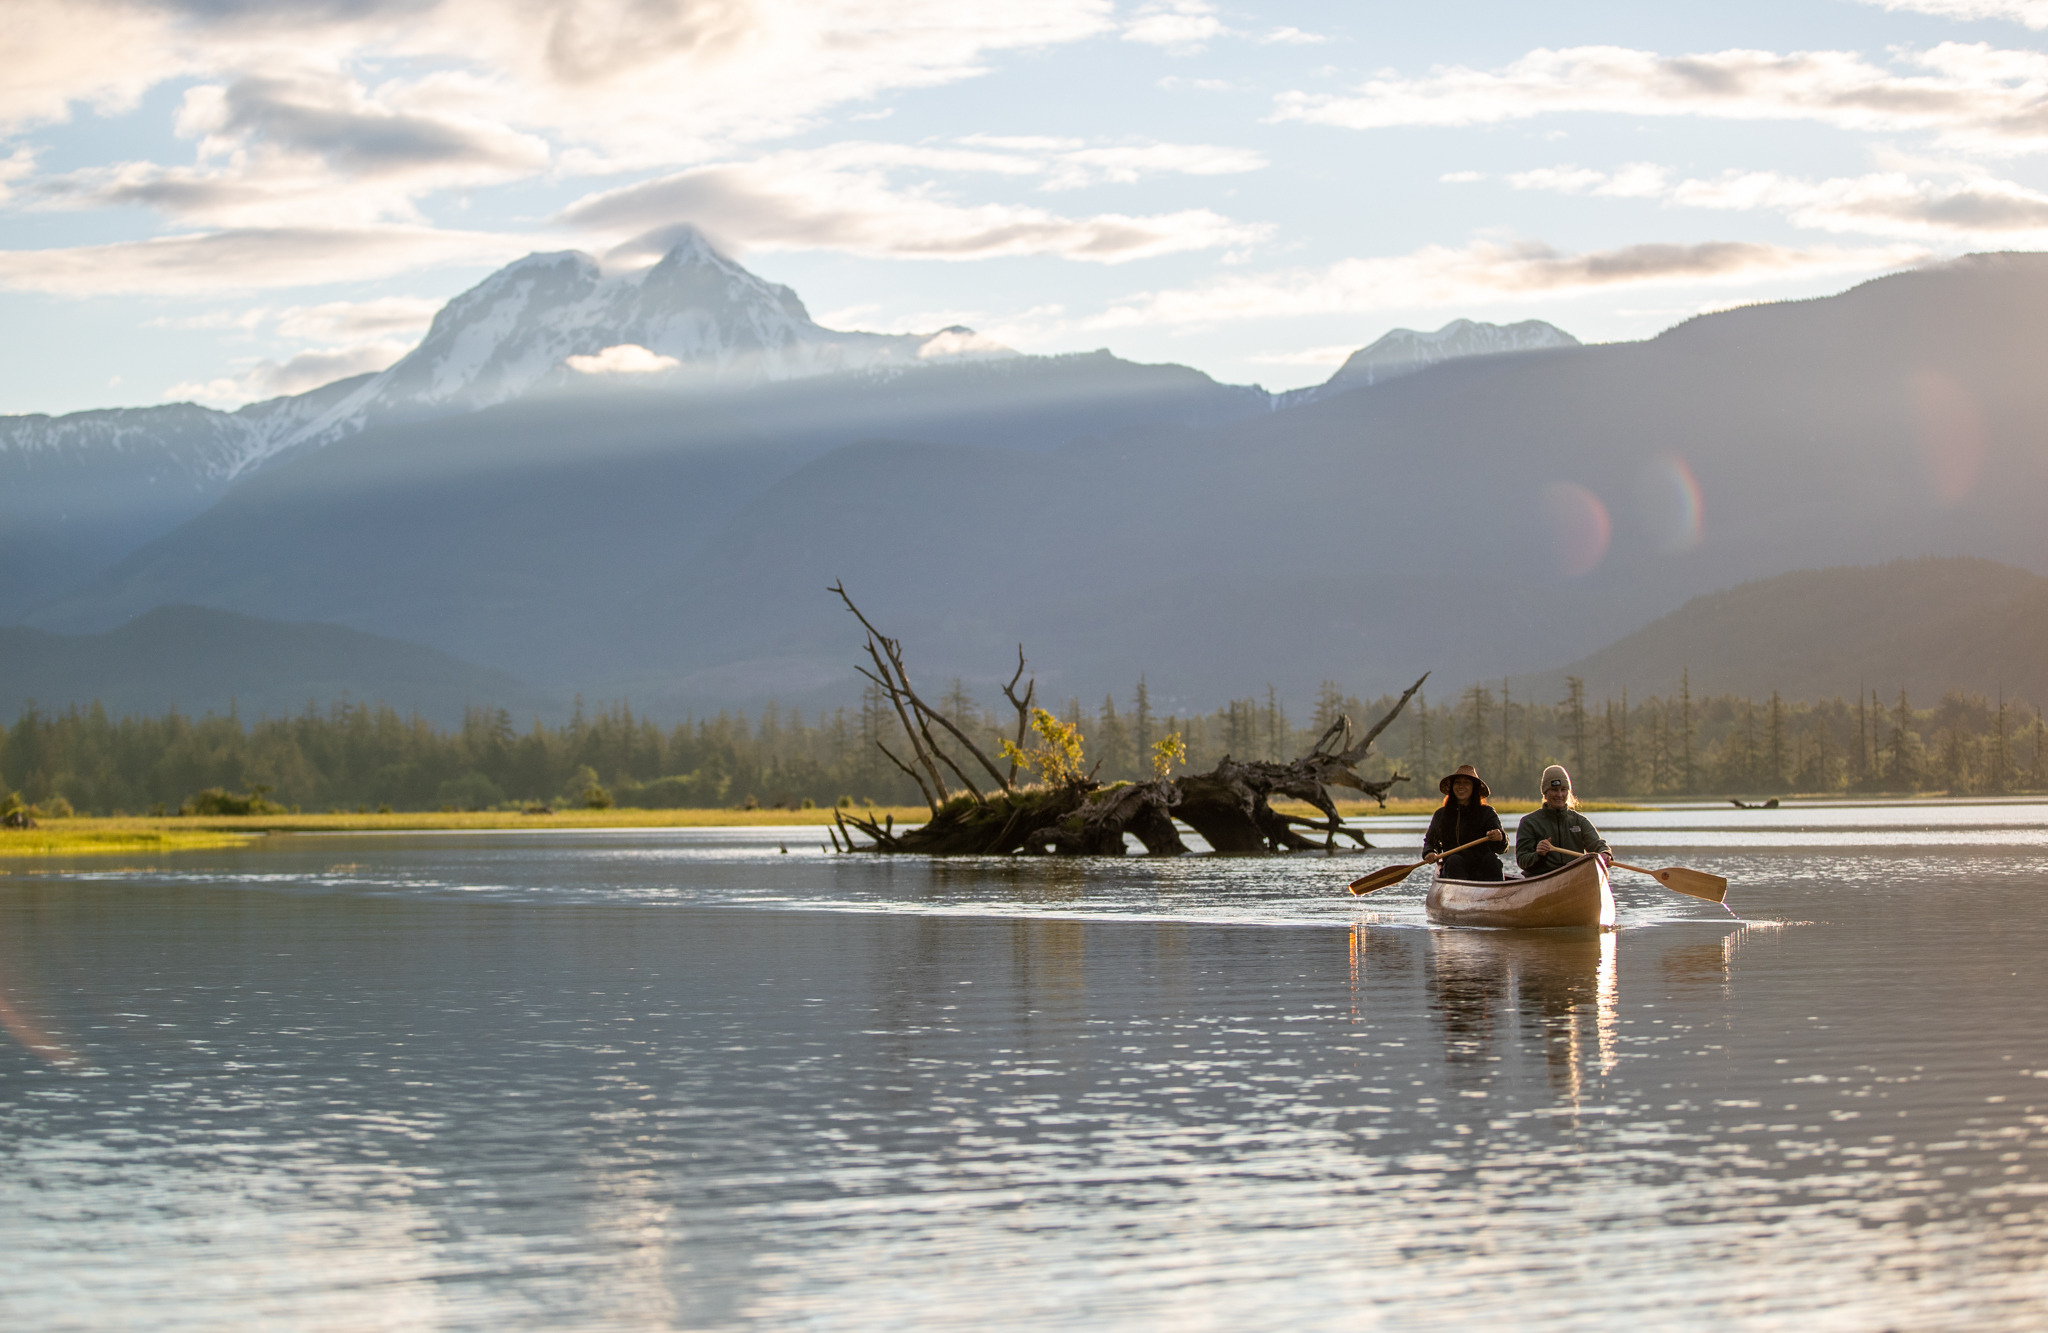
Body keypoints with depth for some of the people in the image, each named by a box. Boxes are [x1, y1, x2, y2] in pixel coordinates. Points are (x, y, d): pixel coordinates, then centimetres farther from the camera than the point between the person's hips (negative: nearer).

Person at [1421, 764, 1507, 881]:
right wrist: (1429, 853, -3)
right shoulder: (1440, 815, 10)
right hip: (1454, 871, 1)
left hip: (1483, 872, -1)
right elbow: (1430, 841, 21)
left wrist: (1500, 838, -31)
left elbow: (1502, 849, -6)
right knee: (1454, 860, -30)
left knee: (1491, 858, -31)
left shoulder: (1486, 813, 2)